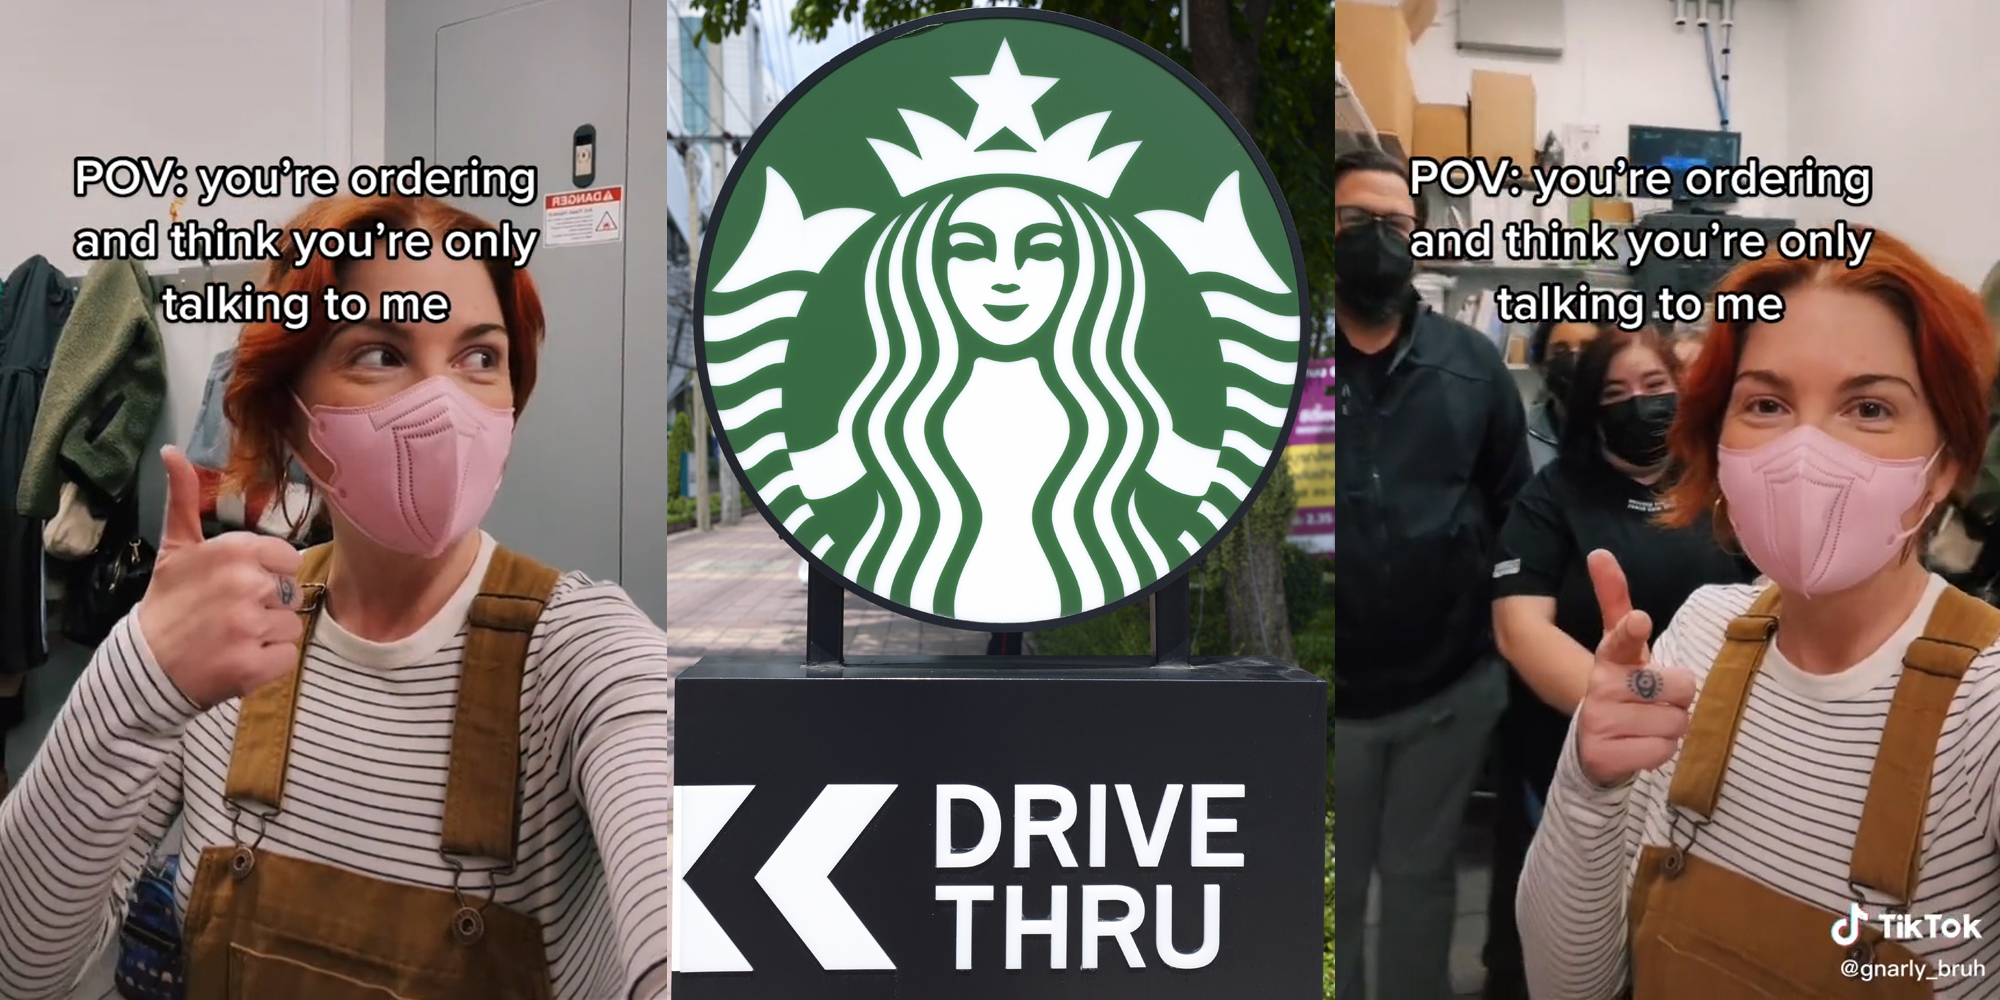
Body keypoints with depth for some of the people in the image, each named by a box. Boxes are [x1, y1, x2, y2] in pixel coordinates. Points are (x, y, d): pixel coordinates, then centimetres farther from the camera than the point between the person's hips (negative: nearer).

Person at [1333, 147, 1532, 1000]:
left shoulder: (1472, 364, 2)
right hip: (1333, 692, -2)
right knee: (1331, 890, 13)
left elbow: (1514, 509, 7)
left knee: (1422, 875, 19)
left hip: (1452, 683, 2)